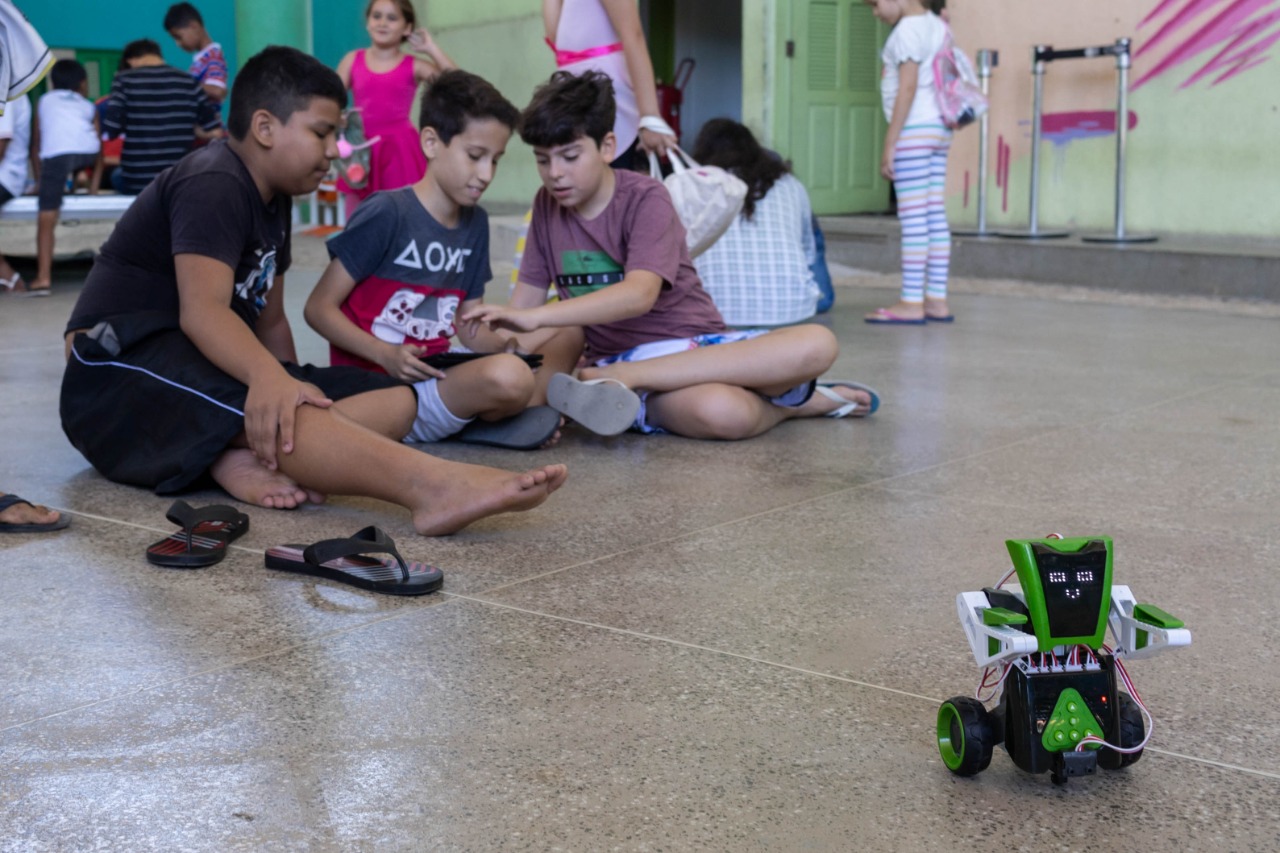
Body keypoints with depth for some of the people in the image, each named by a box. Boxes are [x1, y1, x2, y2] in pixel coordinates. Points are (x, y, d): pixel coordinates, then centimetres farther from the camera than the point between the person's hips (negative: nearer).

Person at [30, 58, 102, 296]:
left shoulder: (44, 101, 33)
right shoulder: (88, 106, 33)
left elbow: (36, 141, 36)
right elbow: (99, 151, 28)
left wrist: (38, 176, 44)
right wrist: (93, 186, 32)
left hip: (56, 153, -2)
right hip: (89, 151, 2)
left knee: (46, 219, -4)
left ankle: (43, 277, -13)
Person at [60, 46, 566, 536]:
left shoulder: (273, 199, 15)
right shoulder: (211, 185, -14)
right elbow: (202, 309, -29)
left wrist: (292, 388, -2)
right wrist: (269, 376, -47)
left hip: (216, 371, 9)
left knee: (393, 400, -9)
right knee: (262, 407, -41)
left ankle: (246, 459, -36)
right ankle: (431, 487, -62)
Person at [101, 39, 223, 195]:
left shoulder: (124, 81, -5)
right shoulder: (186, 81, 1)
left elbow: (108, 131, -11)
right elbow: (215, 131, 0)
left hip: (136, 182, -2)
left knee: (116, 175, 33)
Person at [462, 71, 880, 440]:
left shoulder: (645, 198, -10)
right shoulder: (547, 205, 7)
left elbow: (639, 294, -28)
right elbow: (526, 300, 6)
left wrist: (534, 317, -40)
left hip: (694, 345, 1)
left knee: (816, 344, -33)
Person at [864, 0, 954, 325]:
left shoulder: (908, 29, -11)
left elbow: (907, 88, -16)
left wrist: (889, 143, -16)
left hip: (914, 129, -9)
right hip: (938, 129, 9)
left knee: (913, 219, -8)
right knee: (935, 218, 7)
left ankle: (912, 303, -7)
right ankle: (937, 300, 8)